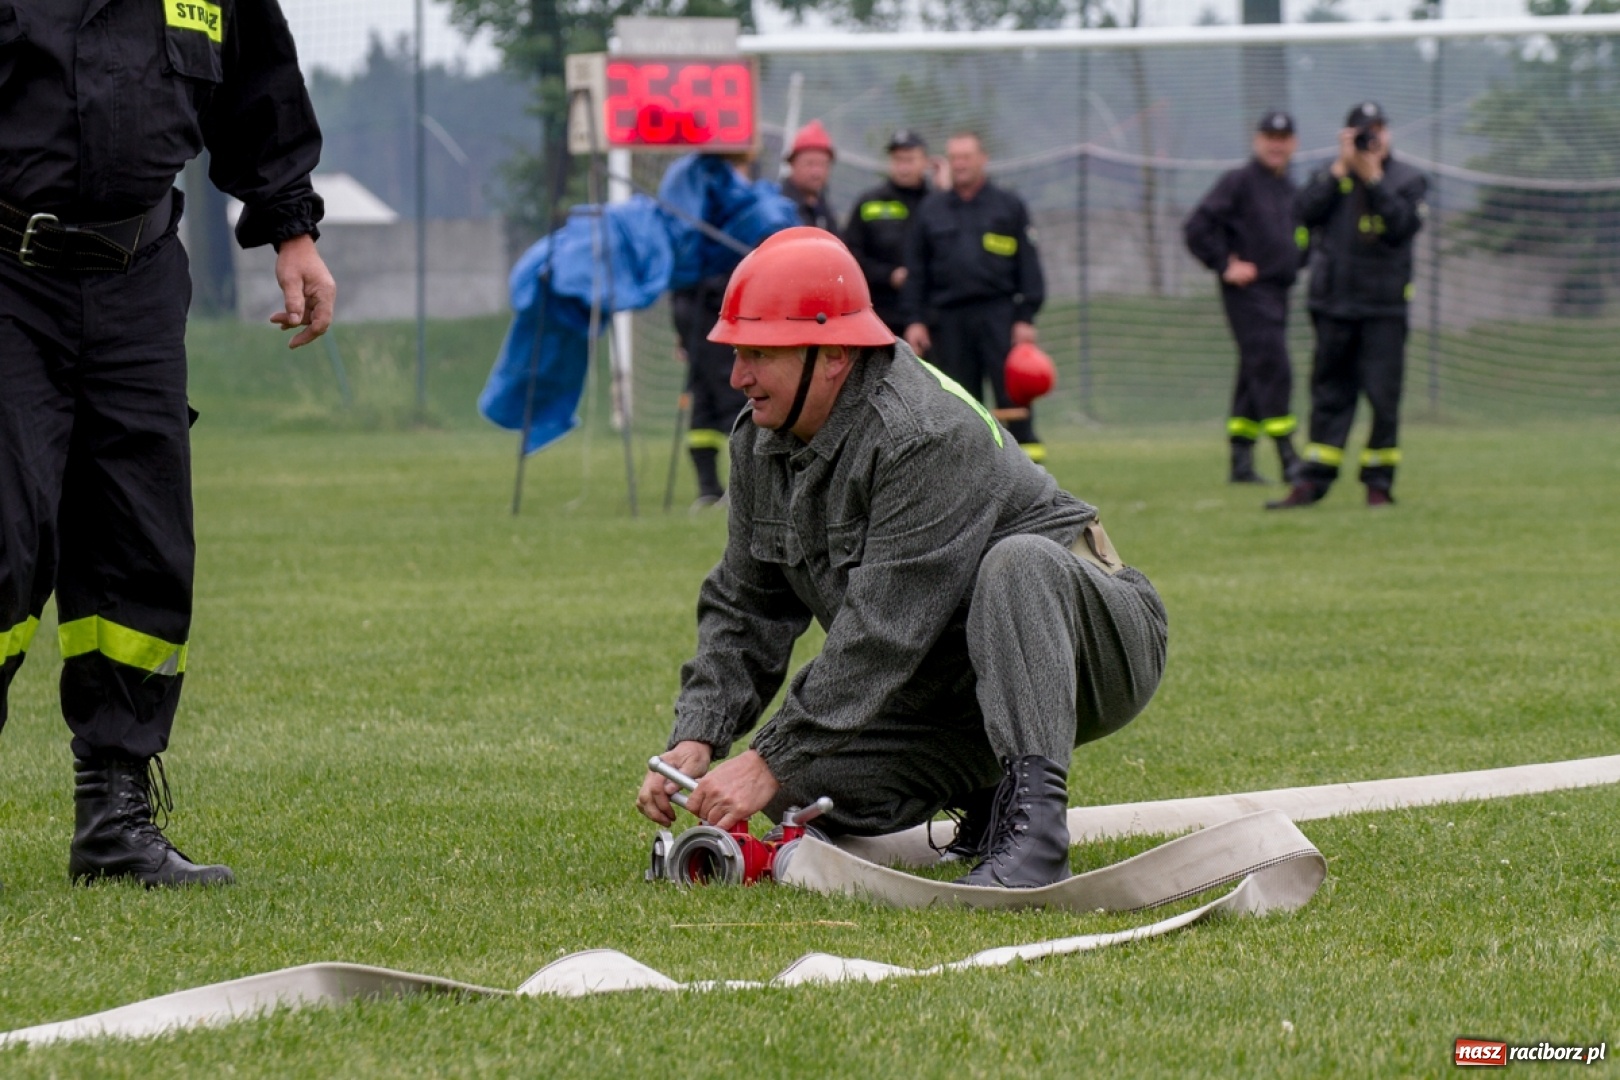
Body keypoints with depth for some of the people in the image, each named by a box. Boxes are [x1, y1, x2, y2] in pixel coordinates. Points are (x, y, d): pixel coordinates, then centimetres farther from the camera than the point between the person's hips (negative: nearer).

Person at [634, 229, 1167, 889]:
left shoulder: (924, 439, -27)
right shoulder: (761, 443, 1)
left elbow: (883, 636, -31)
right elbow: (743, 611, 7)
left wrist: (770, 762, -30)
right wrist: (697, 741, -10)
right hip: (951, 697, 7)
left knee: (1018, 562, -39)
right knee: (799, 780, -17)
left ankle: (1033, 820, -44)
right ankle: (983, 791, 5)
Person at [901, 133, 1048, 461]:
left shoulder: (1009, 206, 7)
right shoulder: (930, 210, 14)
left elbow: (1028, 265, 4)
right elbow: (916, 270, 13)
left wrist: (1026, 317, -5)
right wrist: (914, 320, 3)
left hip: (998, 315, -3)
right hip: (948, 319, 3)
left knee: (1011, 394, -8)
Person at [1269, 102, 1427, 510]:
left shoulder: (1407, 180, 6)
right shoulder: (1330, 177, 12)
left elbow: (1401, 226, -11)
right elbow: (1307, 212, -7)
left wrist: (1373, 177, -12)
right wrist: (1341, 168, -9)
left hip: (1384, 307, -2)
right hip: (1334, 303, 2)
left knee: (1382, 396, -3)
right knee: (1329, 394, 4)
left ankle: (1379, 481, 5)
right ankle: (1312, 482, 4)